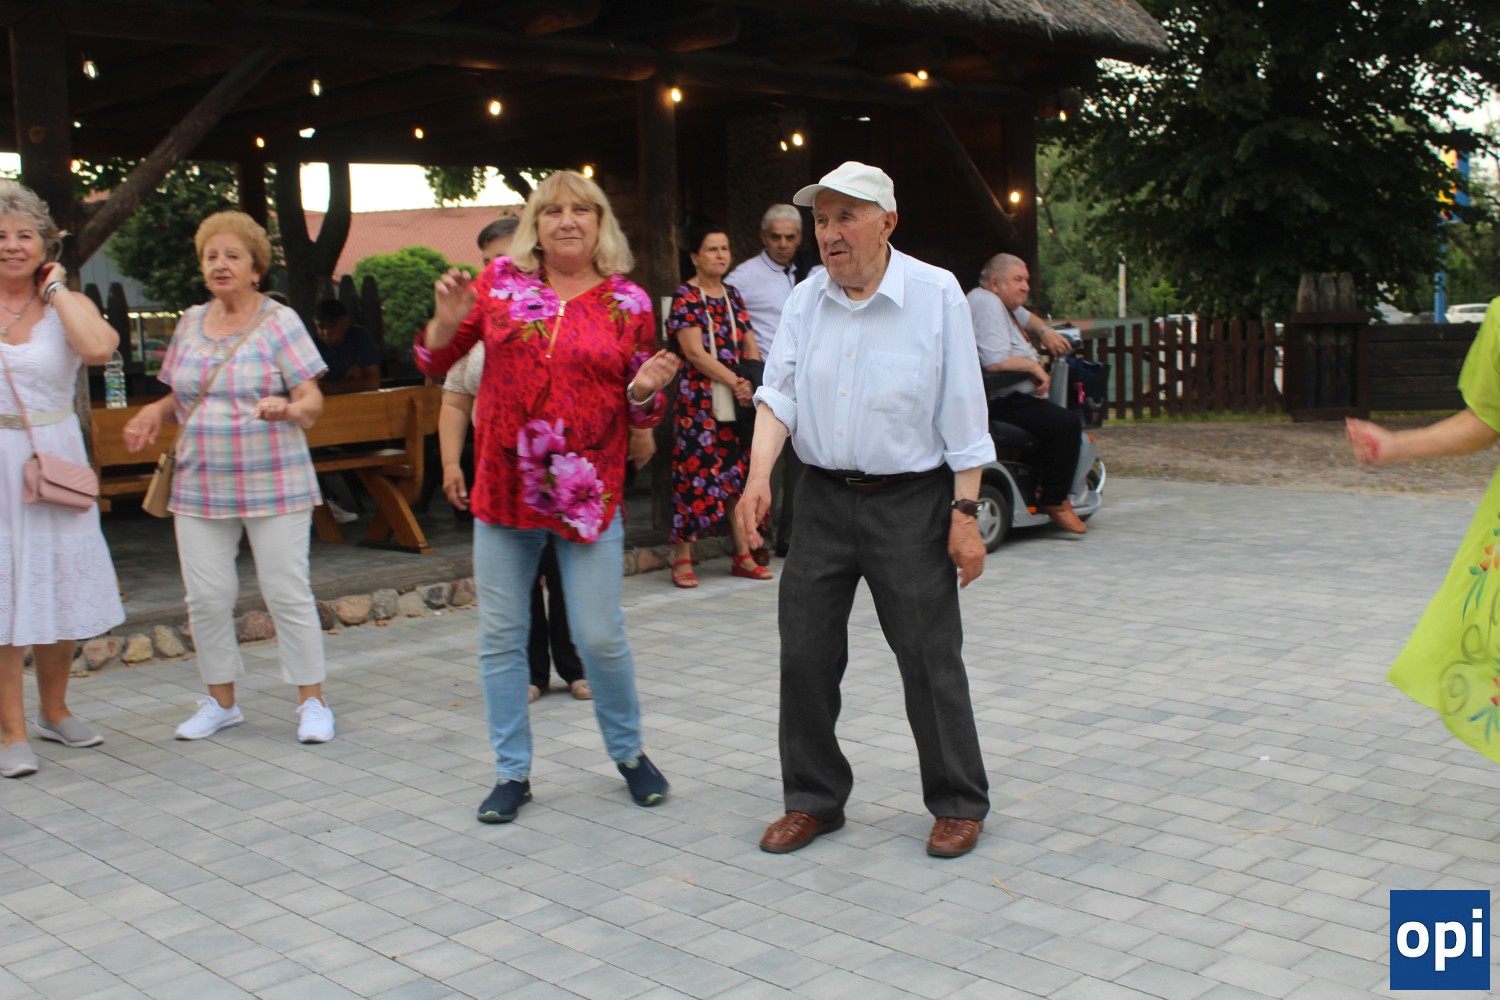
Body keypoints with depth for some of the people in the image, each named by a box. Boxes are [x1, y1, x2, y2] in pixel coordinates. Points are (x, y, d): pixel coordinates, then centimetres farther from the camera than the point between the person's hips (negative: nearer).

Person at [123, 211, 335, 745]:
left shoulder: (280, 322, -2)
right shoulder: (191, 323, 12)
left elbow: (313, 400, -8)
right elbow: (181, 395, 21)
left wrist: (289, 409, -30)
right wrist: (157, 410, 0)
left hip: (273, 485, -4)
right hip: (200, 487, 5)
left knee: (288, 594, -2)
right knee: (206, 597, 5)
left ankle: (312, 701, 8)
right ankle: (221, 701, 20)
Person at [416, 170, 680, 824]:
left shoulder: (629, 304, 4)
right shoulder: (501, 281, 4)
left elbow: (640, 412, 10)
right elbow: (433, 363, 6)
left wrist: (645, 388, -12)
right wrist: (448, 320, -13)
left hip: (589, 495, -1)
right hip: (503, 490, 2)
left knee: (601, 637, 0)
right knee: (501, 636, 7)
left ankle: (628, 753, 25)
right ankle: (512, 772, 22)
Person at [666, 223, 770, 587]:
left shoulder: (733, 295, 14)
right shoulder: (685, 296, -5)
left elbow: (750, 347, 12)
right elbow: (695, 353, -13)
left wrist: (753, 382, -6)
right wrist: (736, 382, -16)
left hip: (739, 396, 6)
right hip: (699, 398, -6)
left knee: (739, 472, 5)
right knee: (694, 471, -6)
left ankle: (743, 555, 11)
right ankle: (683, 558, 1)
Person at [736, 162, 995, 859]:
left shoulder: (936, 295, -6)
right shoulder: (805, 300, 6)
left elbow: (962, 414, -6)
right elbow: (778, 394, 1)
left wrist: (964, 513, -9)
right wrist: (759, 475, -16)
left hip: (910, 501, -4)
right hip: (823, 498, 4)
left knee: (930, 660, 1)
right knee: (804, 654, 6)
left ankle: (959, 806, 19)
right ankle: (813, 800, 22)